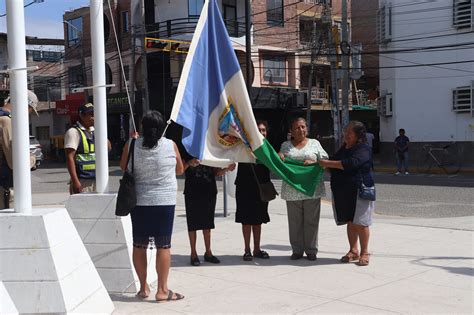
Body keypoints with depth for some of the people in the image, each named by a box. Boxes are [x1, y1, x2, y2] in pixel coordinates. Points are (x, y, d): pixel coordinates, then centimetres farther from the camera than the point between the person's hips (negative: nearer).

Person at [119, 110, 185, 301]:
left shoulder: (132, 145, -4)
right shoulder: (171, 145, -6)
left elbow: (123, 167, 12)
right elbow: (180, 170, 8)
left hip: (139, 201, 2)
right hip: (164, 201, -2)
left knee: (139, 245, 12)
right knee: (163, 245, 3)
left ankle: (143, 288, 20)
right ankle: (162, 290, 5)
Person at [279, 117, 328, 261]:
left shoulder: (314, 143, 9)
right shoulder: (285, 145, 12)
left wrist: (313, 163, -13)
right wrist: (279, 157, -5)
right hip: (292, 190, 1)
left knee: (311, 221, 3)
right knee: (295, 221, 5)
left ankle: (311, 250, 13)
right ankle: (297, 250, 15)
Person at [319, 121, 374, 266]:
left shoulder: (363, 149, -10)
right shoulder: (343, 148, 17)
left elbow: (350, 163, -26)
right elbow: (336, 166, 31)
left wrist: (327, 163, -21)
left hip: (359, 191, -7)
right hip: (343, 192, 7)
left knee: (360, 223, -4)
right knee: (350, 222, 10)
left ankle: (364, 253, 7)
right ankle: (353, 251, 18)